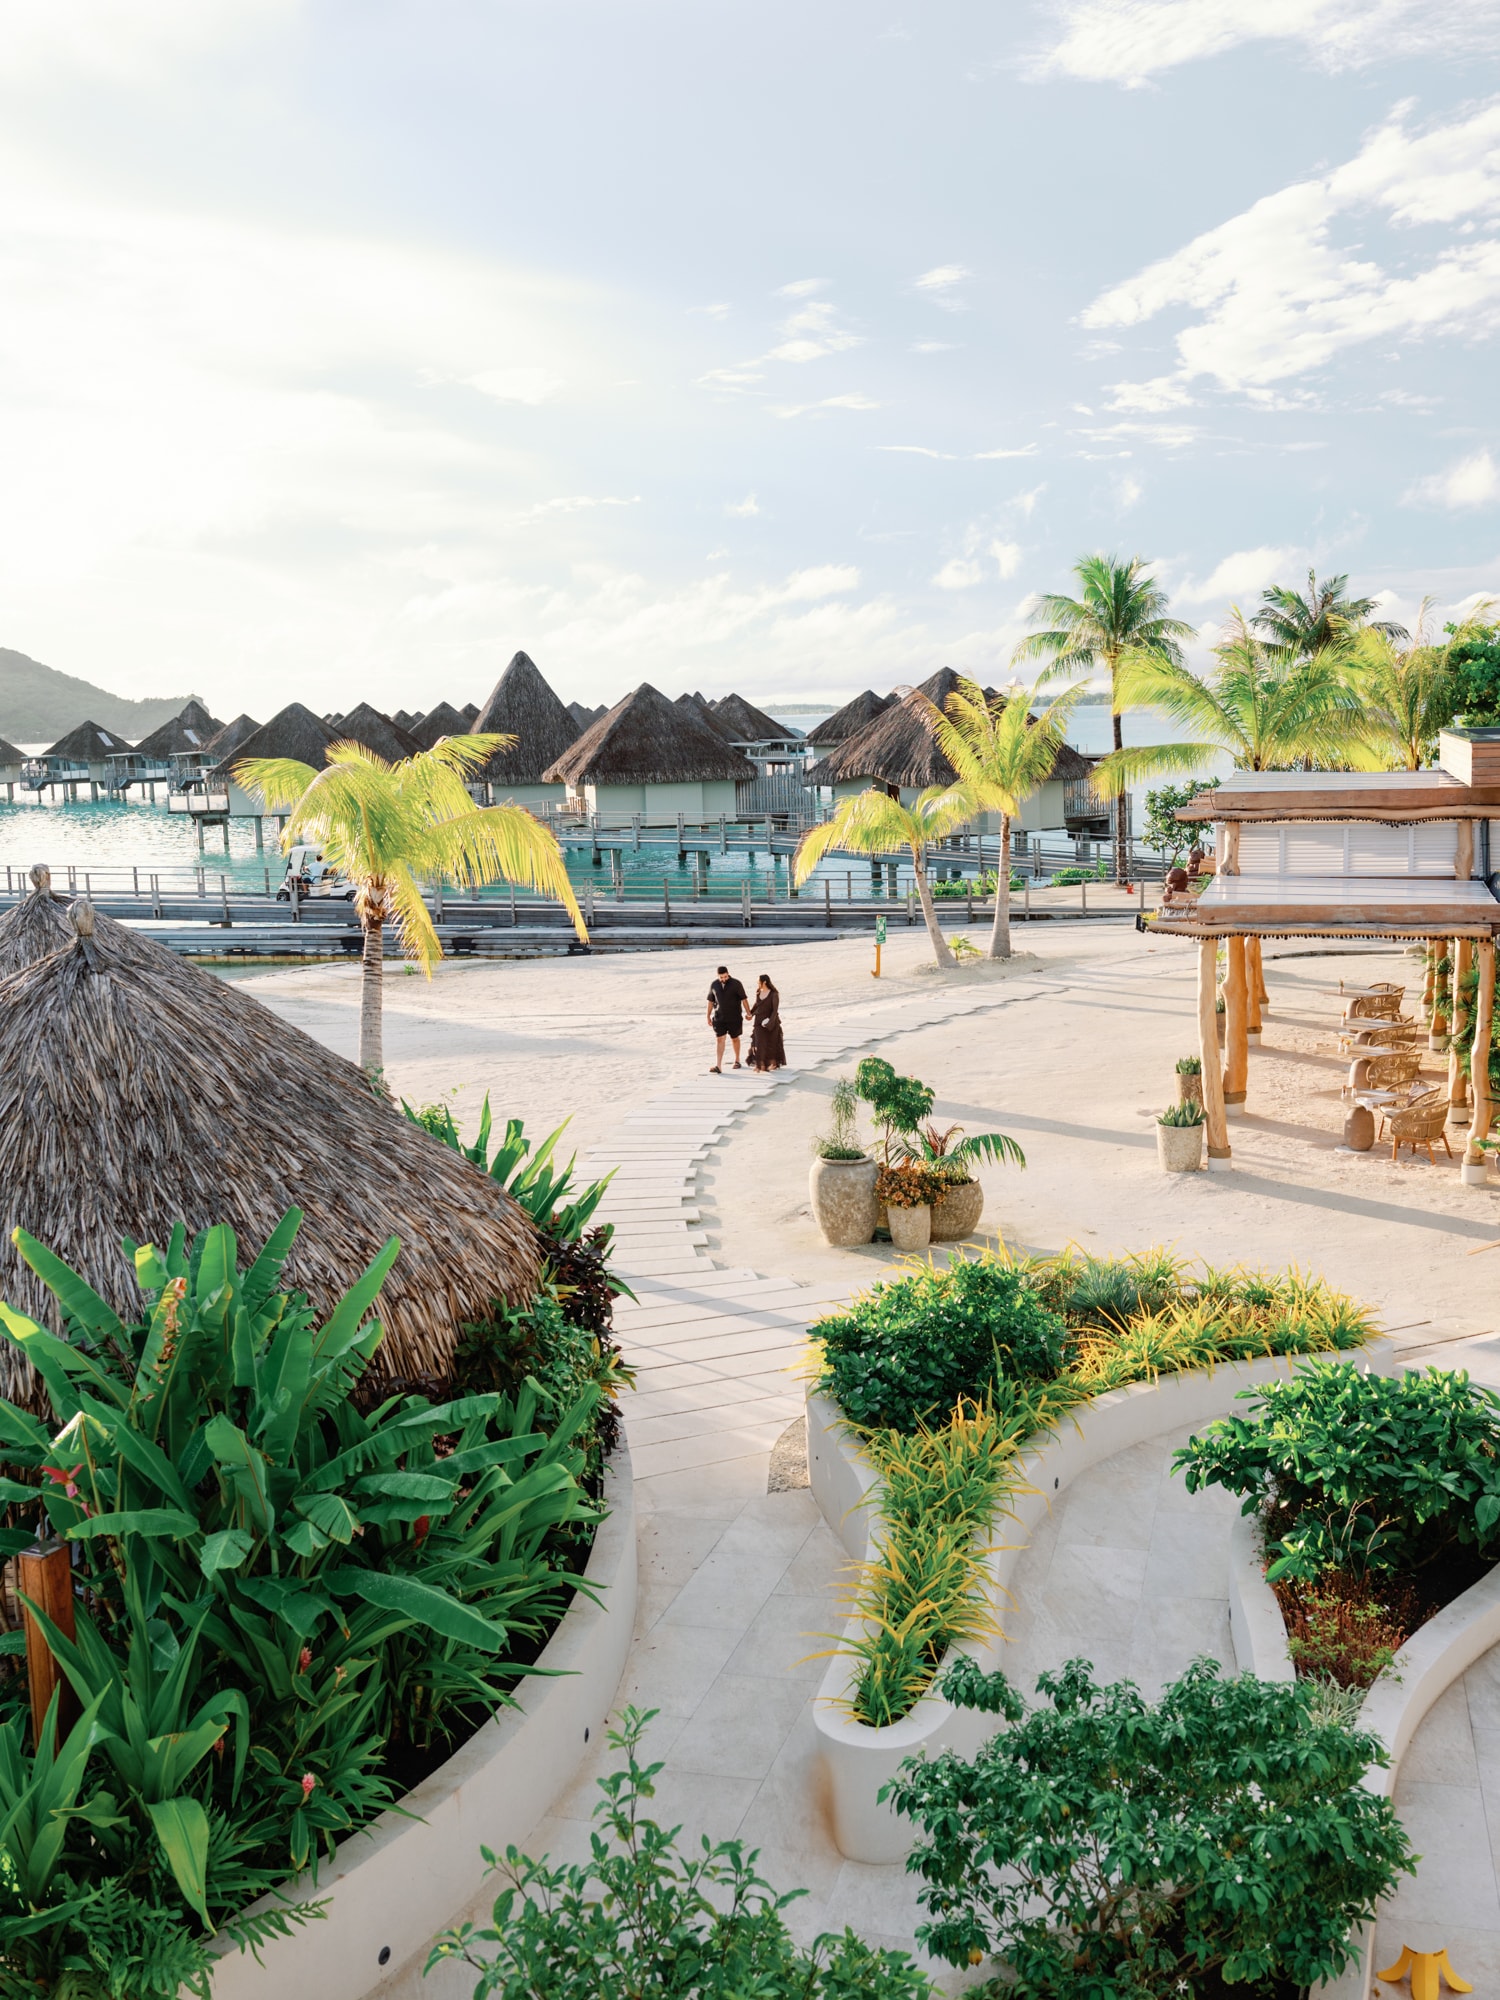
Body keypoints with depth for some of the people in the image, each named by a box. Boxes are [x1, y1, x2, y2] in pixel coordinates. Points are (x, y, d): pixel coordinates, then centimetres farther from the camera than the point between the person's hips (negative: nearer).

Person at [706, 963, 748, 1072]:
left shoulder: (736, 984, -6)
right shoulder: (714, 985, 3)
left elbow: (743, 999, -5)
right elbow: (710, 1001, 10)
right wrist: (708, 1016, 11)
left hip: (734, 1018, -1)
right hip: (719, 1017, 1)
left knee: (734, 1039, 13)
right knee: (720, 1039, -7)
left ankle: (737, 1061, 33)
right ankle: (718, 1066, -14)